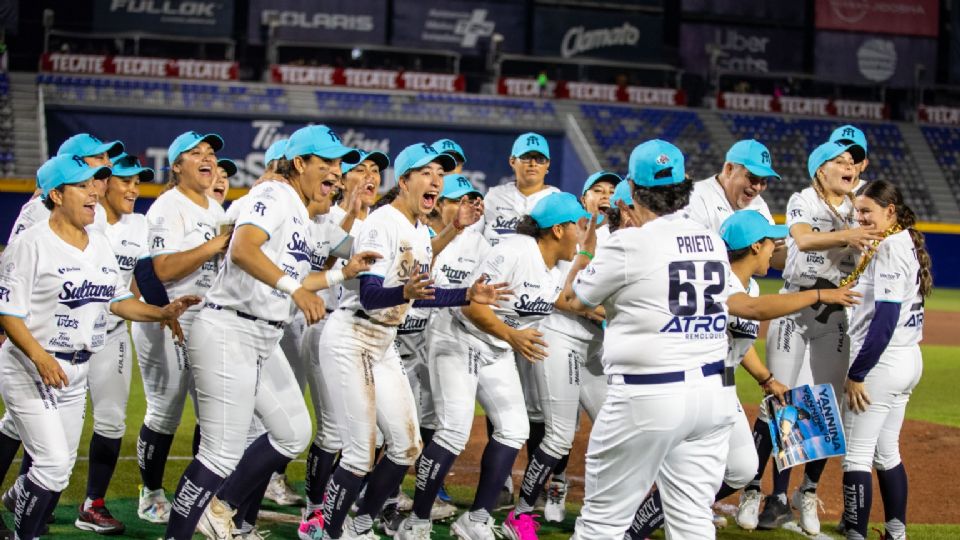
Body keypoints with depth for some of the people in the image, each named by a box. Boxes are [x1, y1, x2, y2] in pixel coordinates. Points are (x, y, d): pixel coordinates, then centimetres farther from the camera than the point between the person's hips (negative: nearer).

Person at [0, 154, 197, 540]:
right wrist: (39, 356, -28)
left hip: (76, 372, 8)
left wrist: (161, 313, 1)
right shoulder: (33, 244, -13)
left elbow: (117, 301, 16)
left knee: (61, 465, 11)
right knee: (54, 462, -12)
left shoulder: (100, 244, 10)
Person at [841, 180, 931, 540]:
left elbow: (885, 318, -22)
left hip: (883, 360, -10)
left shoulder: (888, 249, -17)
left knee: (856, 455, -5)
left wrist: (857, 373, -20)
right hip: (908, 359, 10)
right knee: (886, 452, 17)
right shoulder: (908, 244, 12)